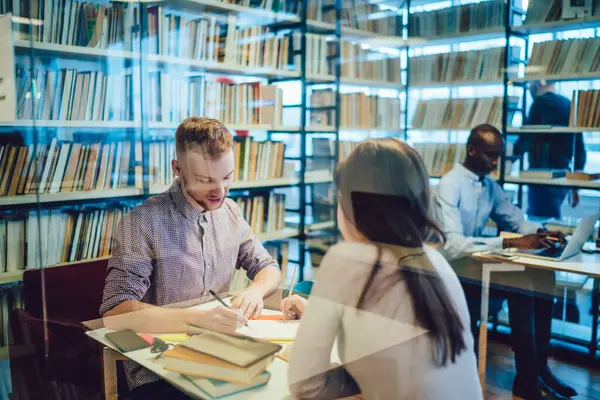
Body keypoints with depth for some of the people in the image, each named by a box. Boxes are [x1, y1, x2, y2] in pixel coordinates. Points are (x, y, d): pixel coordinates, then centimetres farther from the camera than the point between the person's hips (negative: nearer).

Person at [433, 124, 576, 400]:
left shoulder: (490, 185, 7)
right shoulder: (450, 185, -18)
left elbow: (516, 220, 12)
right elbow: (452, 246, -29)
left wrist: (541, 232, -11)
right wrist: (509, 243, -35)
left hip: (477, 261, 7)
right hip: (452, 268, -7)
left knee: (542, 276, -10)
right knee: (525, 284, -22)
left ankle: (537, 368, -1)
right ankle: (528, 377, -9)